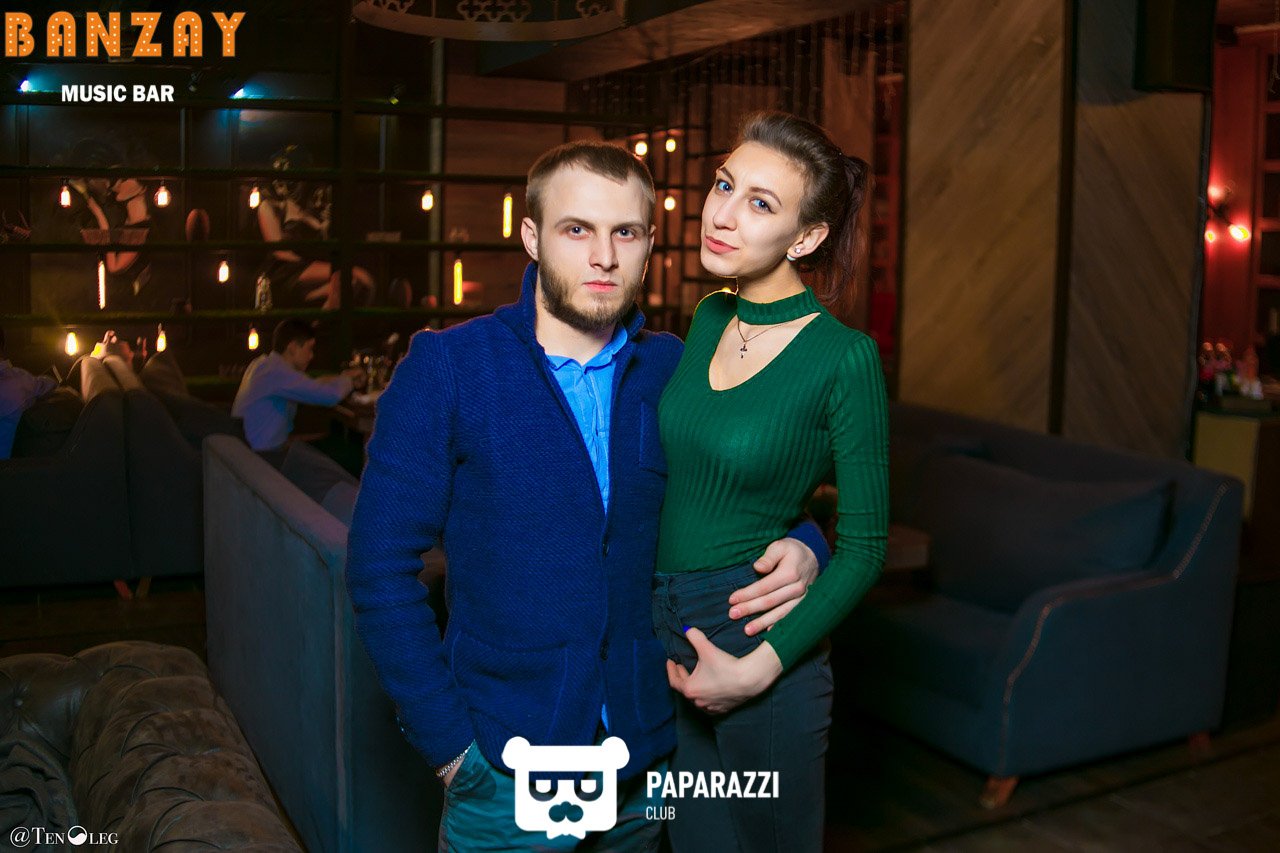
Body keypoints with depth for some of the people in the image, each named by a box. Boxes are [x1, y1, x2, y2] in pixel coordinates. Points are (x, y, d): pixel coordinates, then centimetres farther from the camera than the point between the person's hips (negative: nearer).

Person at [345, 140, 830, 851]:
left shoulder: (676, 371, 0)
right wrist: (449, 745, -12)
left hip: (648, 764, 3)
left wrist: (800, 548, -10)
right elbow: (381, 567, -9)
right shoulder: (446, 367, -9)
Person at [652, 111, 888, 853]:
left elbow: (864, 549, -13)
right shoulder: (709, 318, 2)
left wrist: (758, 667, -17)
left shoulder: (844, 358, -17)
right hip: (665, 629, 6)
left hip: (760, 646, -6)